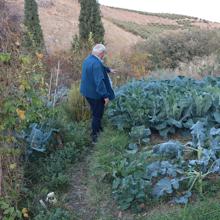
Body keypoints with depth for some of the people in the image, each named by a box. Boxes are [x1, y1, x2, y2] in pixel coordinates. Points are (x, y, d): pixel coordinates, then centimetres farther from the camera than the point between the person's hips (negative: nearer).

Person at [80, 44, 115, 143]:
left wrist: (109, 69, 38)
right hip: (95, 94, -9)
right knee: (97, 114, 6)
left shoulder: (88, 59, 5)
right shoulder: (96, 64, -27)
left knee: (95, 112, 26)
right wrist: (106, 96, -29)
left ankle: (98, 128, 44)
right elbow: (99, 81, -32)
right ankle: (94, 136, 18)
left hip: (87, 91, 9)